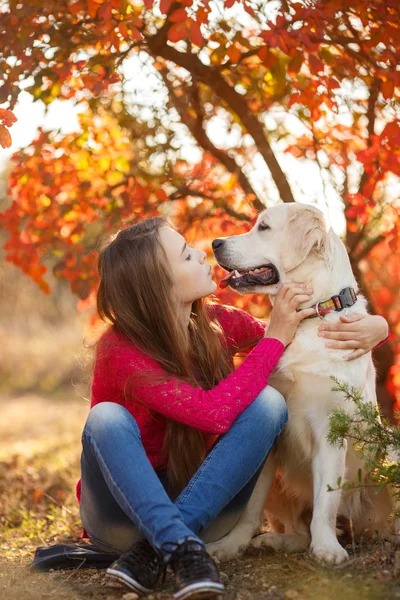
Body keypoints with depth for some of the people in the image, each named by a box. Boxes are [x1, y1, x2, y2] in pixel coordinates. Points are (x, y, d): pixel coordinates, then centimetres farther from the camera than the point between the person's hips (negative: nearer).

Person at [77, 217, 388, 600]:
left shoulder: (216, 324, -6)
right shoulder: (121, 350, -21)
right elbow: (213, 413, -33)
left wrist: (373, 327, -15)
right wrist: (274, 339, -24)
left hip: (202, 506, 5)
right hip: (124, 507, -5)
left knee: (268, 403, -21)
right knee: (108, 418, -33)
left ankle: (154, 549, -27)